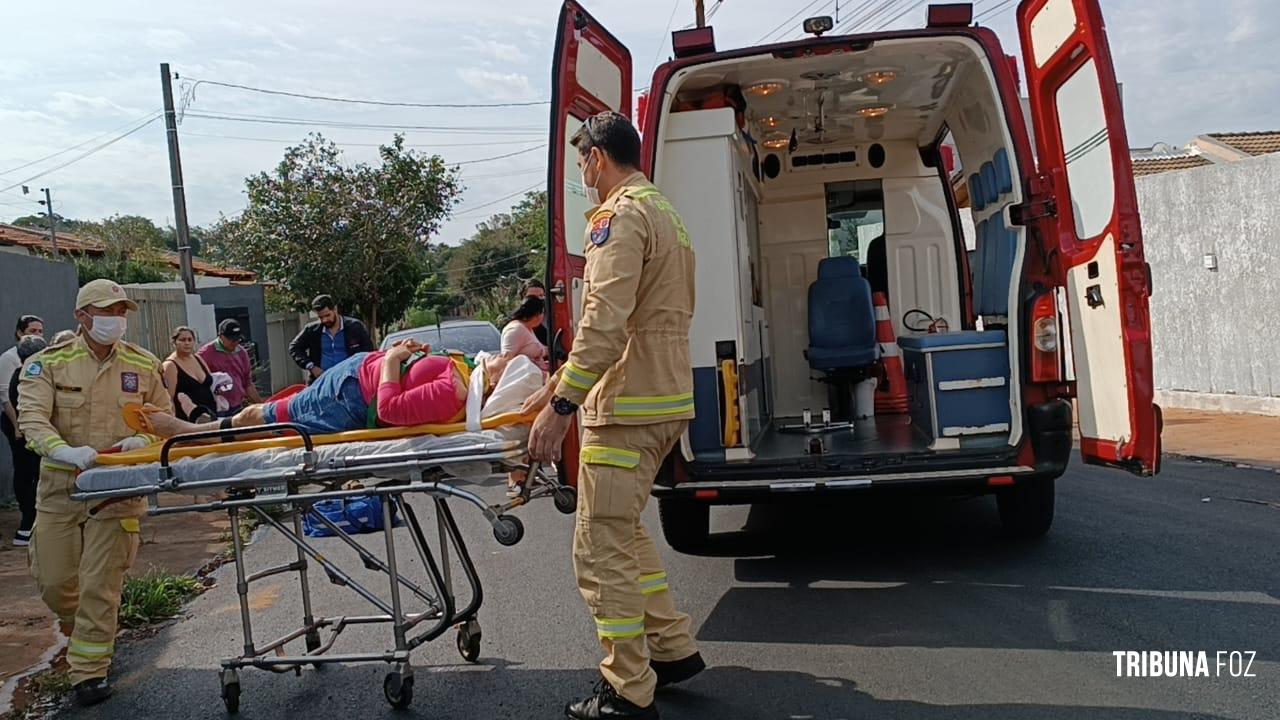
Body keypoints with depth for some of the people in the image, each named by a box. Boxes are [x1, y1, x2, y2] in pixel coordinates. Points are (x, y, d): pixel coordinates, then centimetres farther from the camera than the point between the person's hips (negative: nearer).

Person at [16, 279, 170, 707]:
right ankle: (83, 633, 40)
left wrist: (143, 441, -14)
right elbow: (32, 417, -13)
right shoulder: (50, 363, -2)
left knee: (100, 586, -1)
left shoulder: (144, 366, 3)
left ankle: (89, 671, 12)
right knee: (54, 581, 8)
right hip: (60, 487, 1)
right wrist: (65, 451, -31)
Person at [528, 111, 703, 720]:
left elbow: (604, 322, -23)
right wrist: (573, 376, 26)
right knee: (622, 533, 21)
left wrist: (560, 405, -22)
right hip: (664, 398, 10)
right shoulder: (664, 213, 21)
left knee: (601, 548, -4)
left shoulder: (621, 214, -11)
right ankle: (672, 650, 27)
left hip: (628, 406, -10)